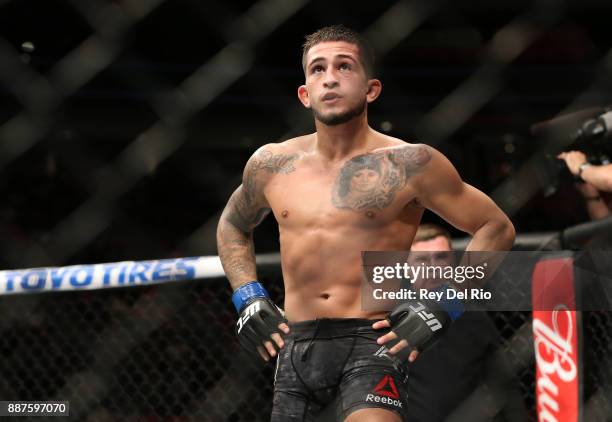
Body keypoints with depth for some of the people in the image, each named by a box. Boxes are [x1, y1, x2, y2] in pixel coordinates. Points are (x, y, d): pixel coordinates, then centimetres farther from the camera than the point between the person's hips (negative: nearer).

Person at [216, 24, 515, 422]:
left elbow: (497, 228, 2)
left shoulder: (409, 164, -4)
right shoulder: (272, 165, 8)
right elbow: (233, 226, 29)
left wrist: (442, 306, -7)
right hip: (296, 346, 5)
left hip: (371, 343, -5)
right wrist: (248, 297, 13)